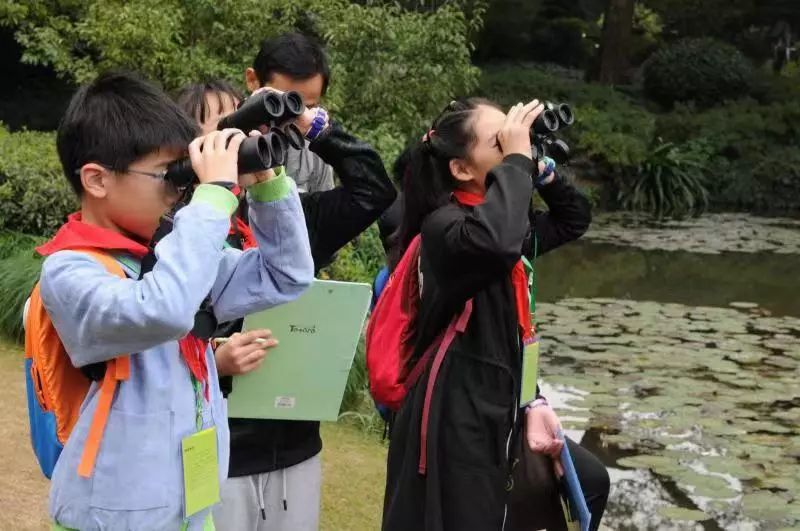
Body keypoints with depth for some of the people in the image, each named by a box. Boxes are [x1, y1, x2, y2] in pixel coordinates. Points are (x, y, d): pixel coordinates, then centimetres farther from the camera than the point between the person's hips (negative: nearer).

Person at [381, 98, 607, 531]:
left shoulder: (504, 217, 8)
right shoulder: (444, 224, -18)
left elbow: (573, 220, 23)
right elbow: (495, 242, -42)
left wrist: (540, 168, 5)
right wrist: (517, 159, -27)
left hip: (497, 407, 9)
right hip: (455, 416, -9)